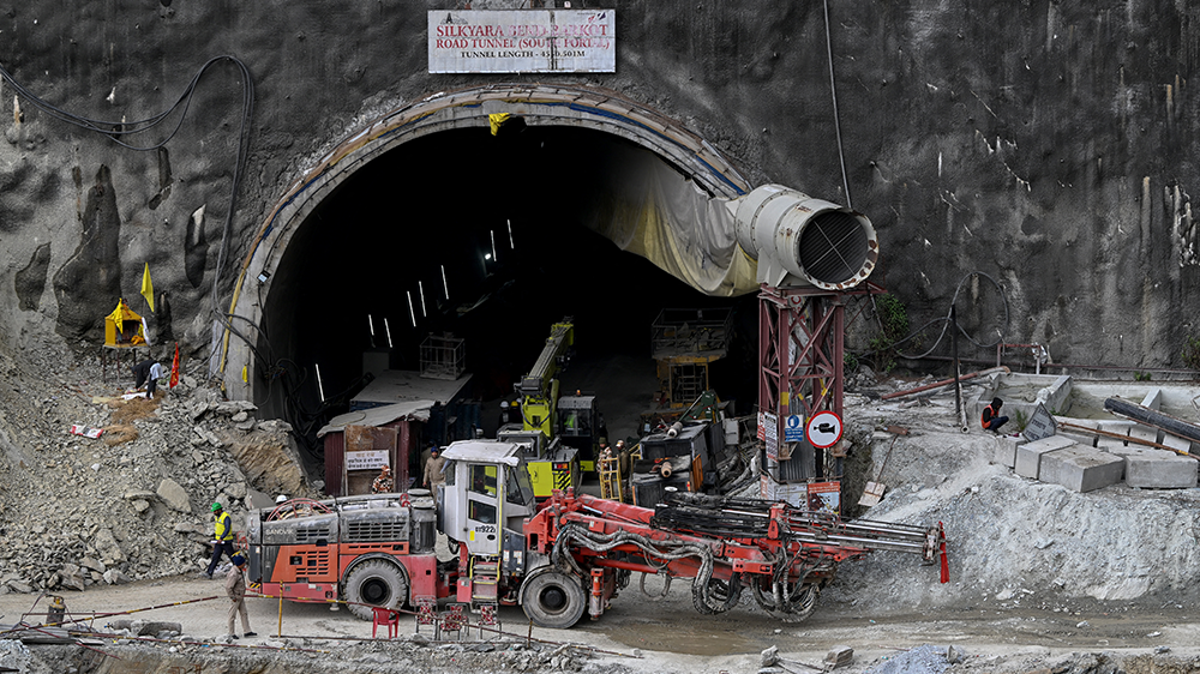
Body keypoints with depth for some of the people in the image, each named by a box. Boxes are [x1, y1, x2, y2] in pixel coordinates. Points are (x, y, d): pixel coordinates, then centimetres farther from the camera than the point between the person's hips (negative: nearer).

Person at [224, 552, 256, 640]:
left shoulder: (240, 570, 0)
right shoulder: (234, 574, -29)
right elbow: (228, 587, -27)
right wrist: (233, 598, -17)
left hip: (241, 597, 9)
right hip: (235, 597, -9)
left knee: (244, 613, 13)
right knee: (232, 615, 5)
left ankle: (246, 631, 20)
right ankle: (231, 633, 16)